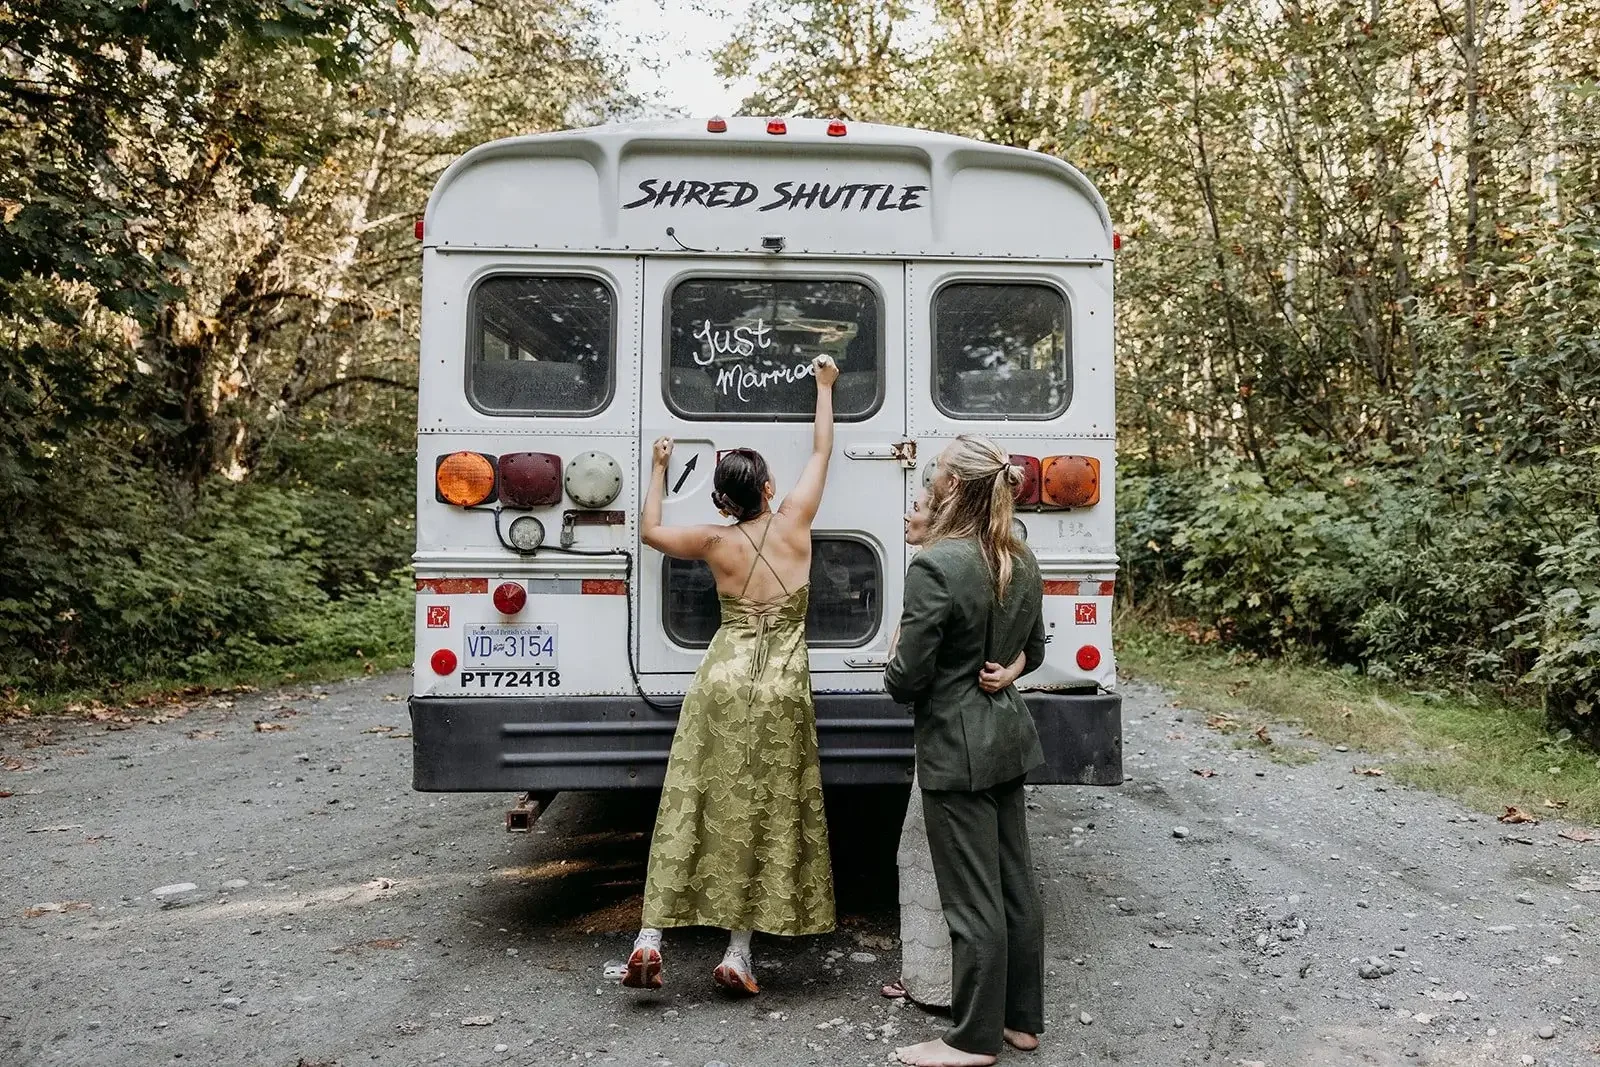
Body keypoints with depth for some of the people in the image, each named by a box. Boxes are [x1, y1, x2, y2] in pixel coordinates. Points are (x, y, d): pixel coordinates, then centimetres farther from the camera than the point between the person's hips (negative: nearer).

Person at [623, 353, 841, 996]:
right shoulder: (793, 523, -1)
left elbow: (649, 530, 18)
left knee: (695, 808, 5)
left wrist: (658, 468, 28)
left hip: (722, 680, 1)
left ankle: (650, 938, 4)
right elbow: (821, 449, 12)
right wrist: (824, 385, 25)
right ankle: (738, 955, 9)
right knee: (766, 817, 5)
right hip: (782, 686, -1)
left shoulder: (715, 542, 1)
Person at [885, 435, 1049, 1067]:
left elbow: (907, 677, -18)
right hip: (1009, 737, 8)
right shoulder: (1022, 563, 5)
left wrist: (896, 673, 2)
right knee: (1015, 885, 16)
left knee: (973, 900, 2)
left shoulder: (936, 566, -21)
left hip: (956, 749, -8)